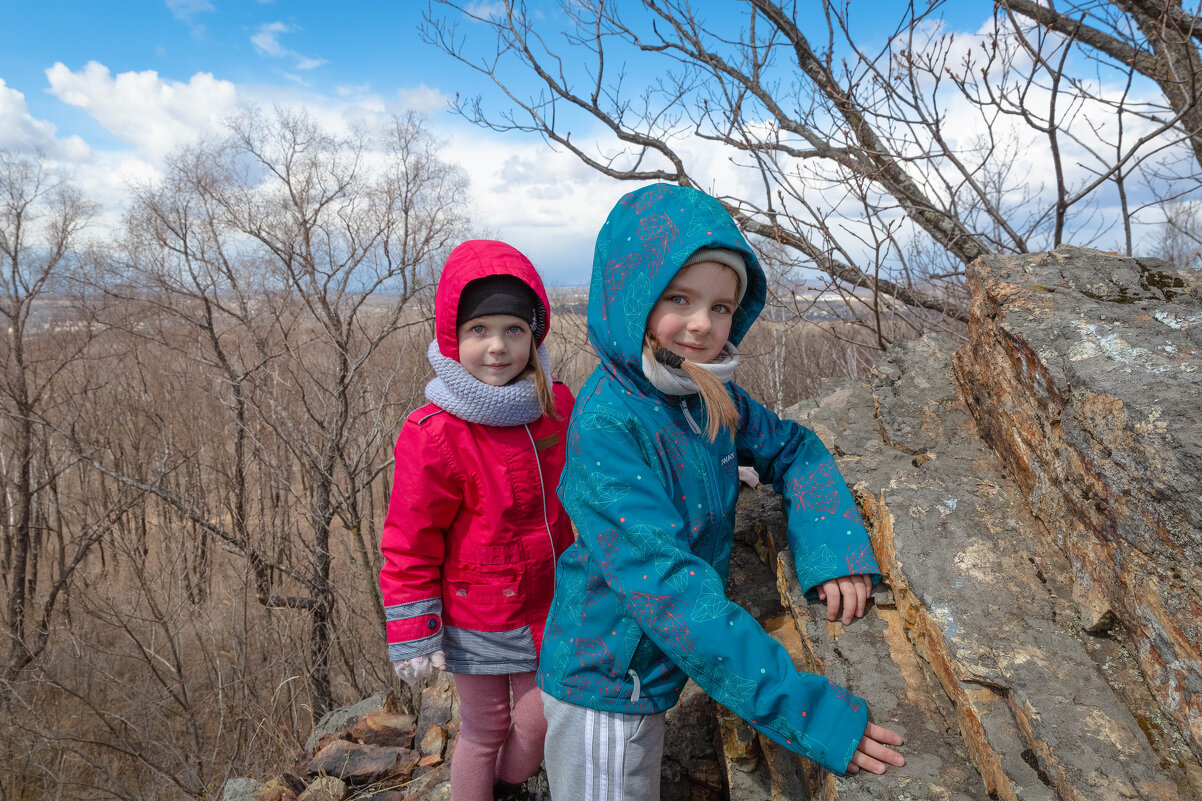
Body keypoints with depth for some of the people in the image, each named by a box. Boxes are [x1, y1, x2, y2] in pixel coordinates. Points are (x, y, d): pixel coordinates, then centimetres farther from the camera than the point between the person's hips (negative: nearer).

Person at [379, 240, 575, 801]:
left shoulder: (557, 405, -6)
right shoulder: (434, 435, -22)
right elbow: (410, 544, -15)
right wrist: (413, 639, -12)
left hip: (549, 608, 5)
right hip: (479, 622, -5)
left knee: (538, 723, 18)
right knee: (484, 731, 14)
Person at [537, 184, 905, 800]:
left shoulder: (710, 396, -5)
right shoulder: (606, 423, -30)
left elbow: (791, 448, 5)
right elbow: (668, 586, -35)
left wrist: (832, 540, -16)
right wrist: (805, 711, -35)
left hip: (652, 676, 7)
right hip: (603, 686, -7)